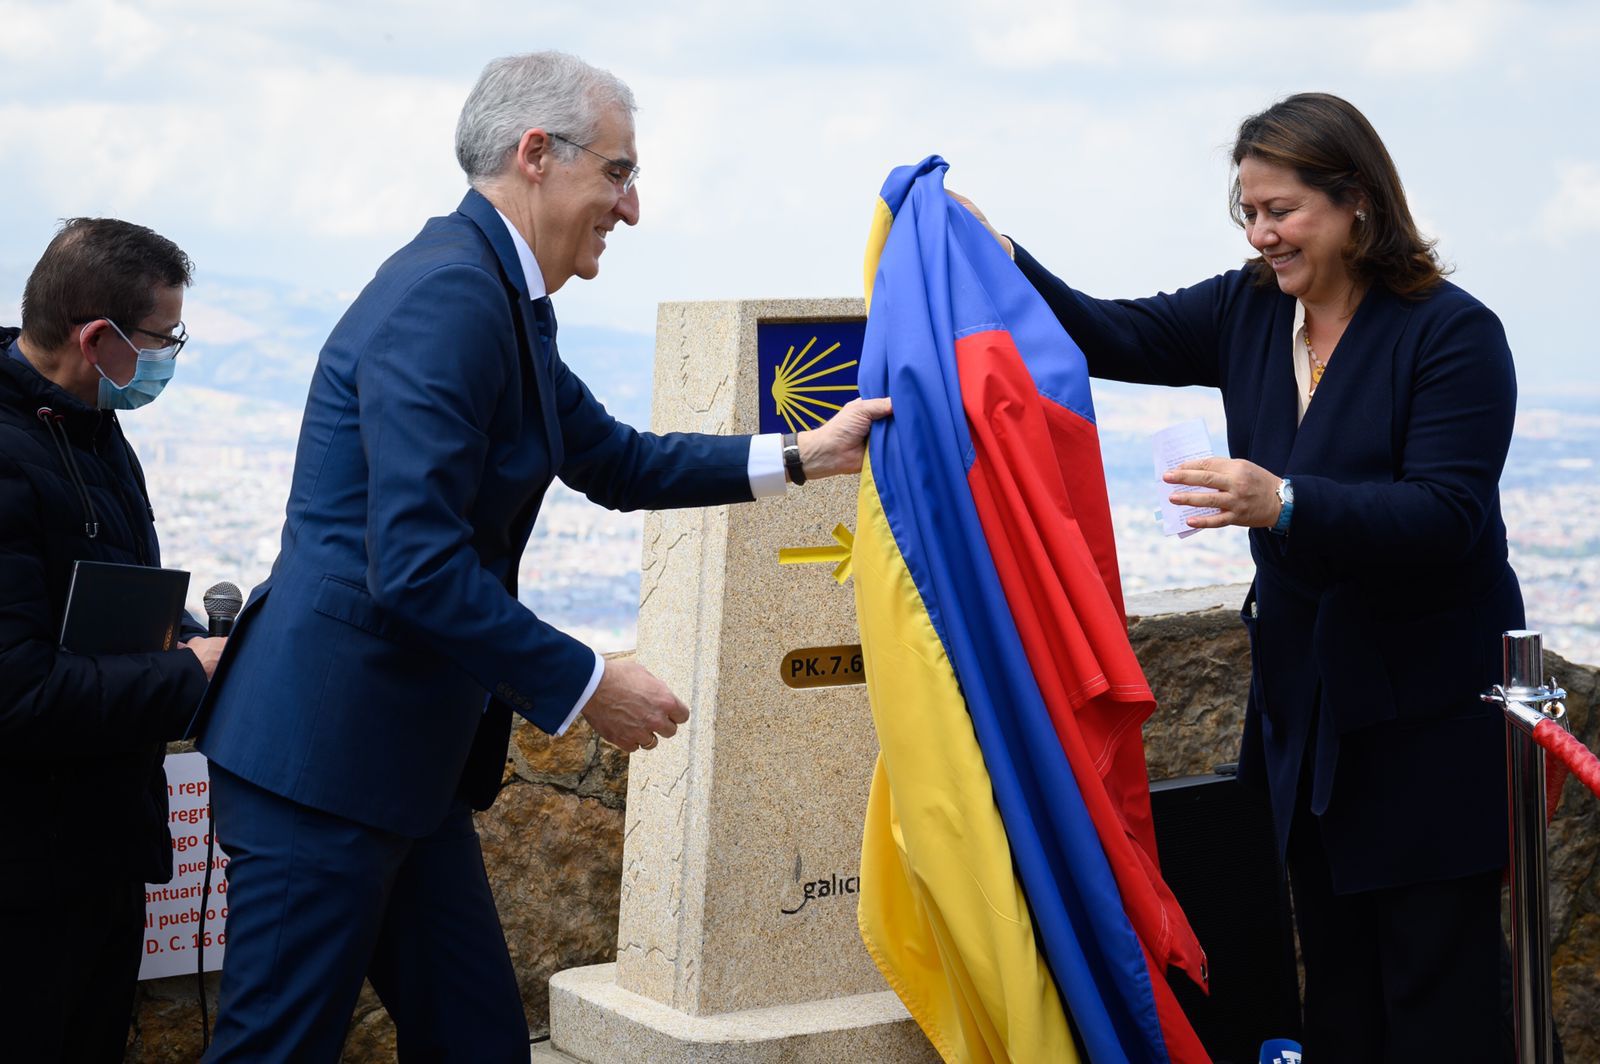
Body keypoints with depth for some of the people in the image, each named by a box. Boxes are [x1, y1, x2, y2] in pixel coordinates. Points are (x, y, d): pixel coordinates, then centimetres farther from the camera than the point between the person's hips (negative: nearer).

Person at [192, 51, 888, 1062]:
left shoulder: (502, 297, 13)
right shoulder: (449, 293, -19)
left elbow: (614, 462, 26)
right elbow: (416, 563, -25)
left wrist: (800, 455, 18)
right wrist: (588, 684, -16)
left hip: (407, 752, 10)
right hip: (326, 751, -10)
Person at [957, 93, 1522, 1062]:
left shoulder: (1453, 333, -14)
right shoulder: (1249, 310, 5)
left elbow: (1447, 516, -22)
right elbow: (1113, 338, 5)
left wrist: (1286, 503, -35)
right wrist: (1000, 257, -8)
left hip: (1431, 713, -6)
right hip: (1305, 694, 6)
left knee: (1436, 982, 0)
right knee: (1334, 964, 13)